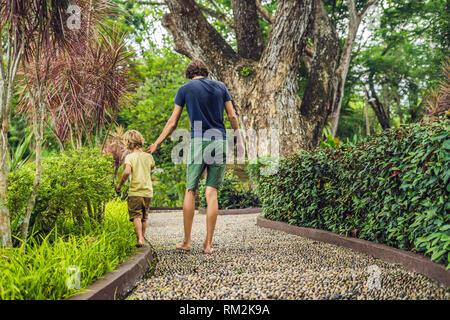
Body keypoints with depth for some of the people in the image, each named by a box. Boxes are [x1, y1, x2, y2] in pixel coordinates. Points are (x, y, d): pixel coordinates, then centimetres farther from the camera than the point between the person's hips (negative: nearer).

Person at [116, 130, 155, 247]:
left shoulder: (130, 157, -8)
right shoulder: (149, 156, 6)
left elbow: (127, 172, -23)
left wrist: (120, 184, -9)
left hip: (135, 192, -5)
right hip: (148, 192, 5)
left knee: (136, 216, -4)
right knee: (144, 218, 15)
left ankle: (140, 239, -16)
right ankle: (142, 238, 22)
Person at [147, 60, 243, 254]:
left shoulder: (185, 89, 6)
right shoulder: (220, 87, 11)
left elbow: (173, 122, 4)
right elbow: (232, 117, 7)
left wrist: (157, 144, 12)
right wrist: (239, 139, 18)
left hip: (198, 142, -2)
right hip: (219, 142, 2)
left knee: (191, 191, 7)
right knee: (211, 192, 0)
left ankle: (187, 241, 9)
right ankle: (208, 244, -1)